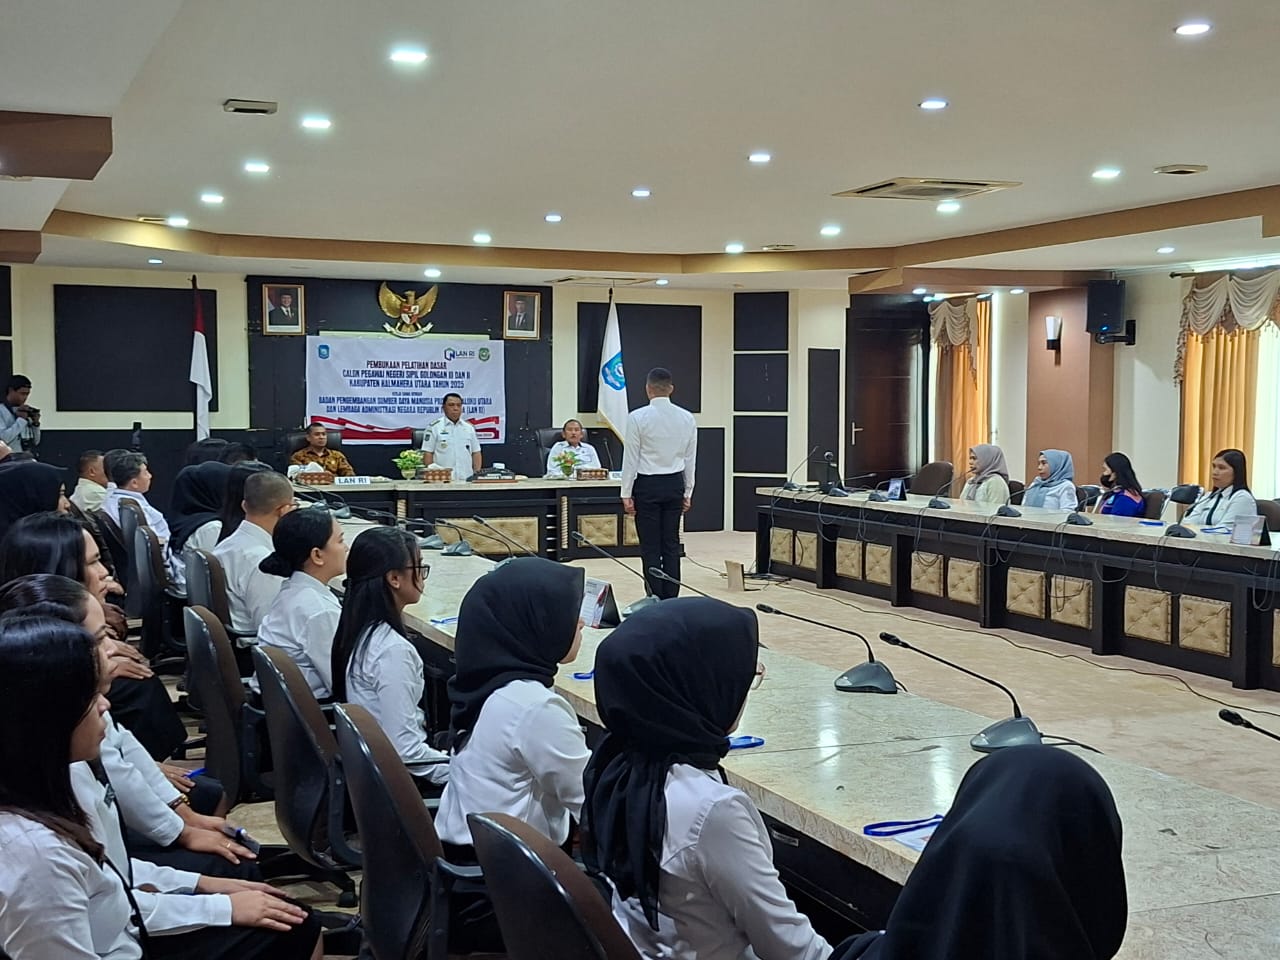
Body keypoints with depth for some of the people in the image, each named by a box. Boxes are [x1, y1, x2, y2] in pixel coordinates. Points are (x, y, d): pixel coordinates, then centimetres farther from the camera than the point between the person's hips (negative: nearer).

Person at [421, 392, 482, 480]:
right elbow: (427, 454, -1)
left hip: (466, 479, 4)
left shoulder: (469, 428, 15)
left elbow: (476, 453, 16)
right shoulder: (434, 427, 2)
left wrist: (477, 473, 3)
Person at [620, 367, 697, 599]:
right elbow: (690, 459, 7)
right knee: (671, 545, 9)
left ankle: (655, 600, 2)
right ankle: (671, 599, 10)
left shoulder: (638, 417, -10)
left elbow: (631, 458, -8)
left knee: (650, 547, 1)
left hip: (647, 485, -4)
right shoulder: (686, 418, 1)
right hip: (674, 484, 4)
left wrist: (626, 493, -2)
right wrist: (687, 492, 15)